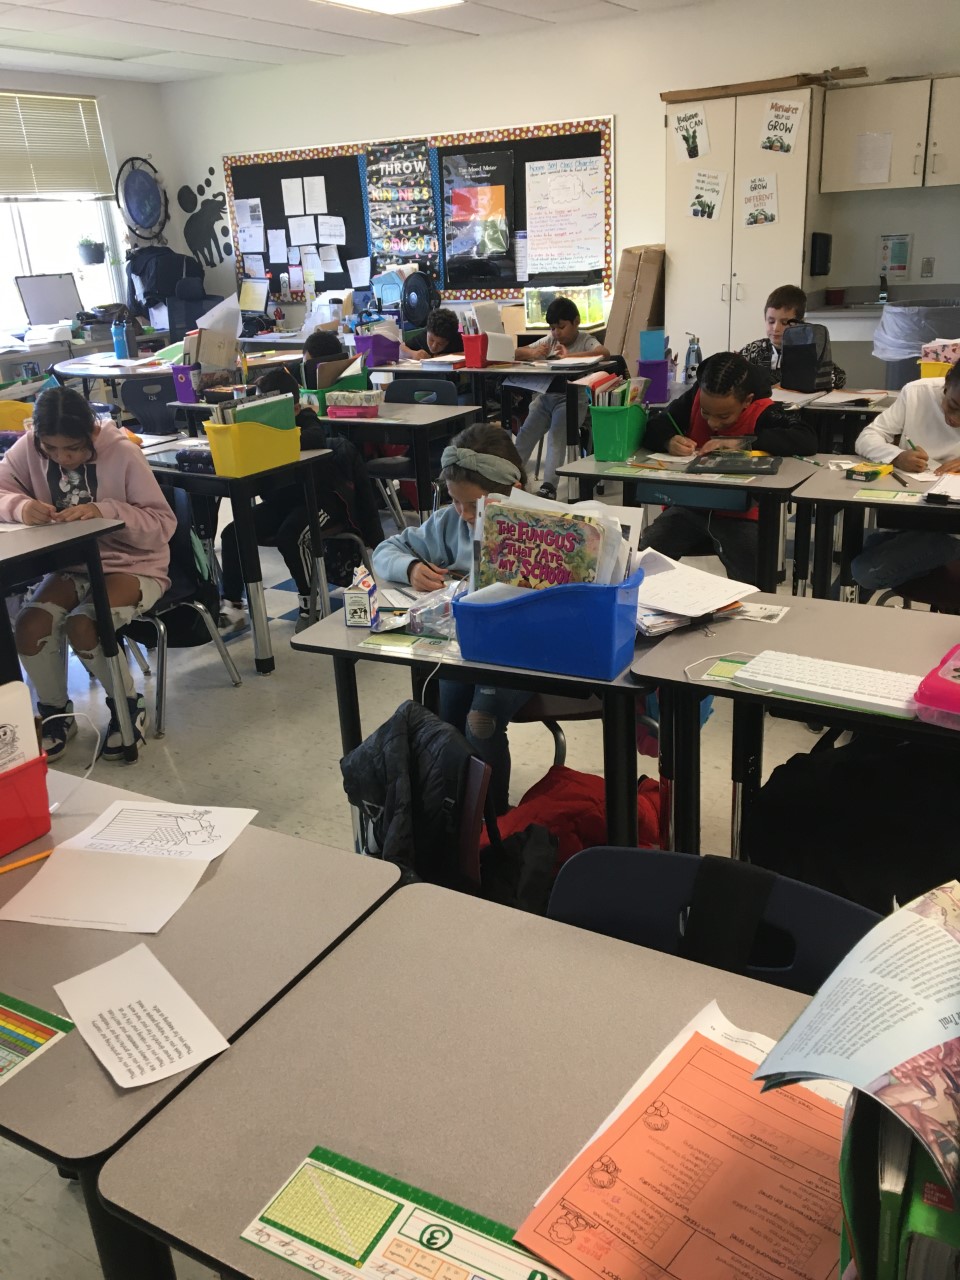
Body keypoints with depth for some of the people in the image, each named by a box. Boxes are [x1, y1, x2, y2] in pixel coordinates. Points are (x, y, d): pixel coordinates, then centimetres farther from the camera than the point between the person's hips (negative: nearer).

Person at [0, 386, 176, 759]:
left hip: (131, 566, -4)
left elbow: (163, 523, -17)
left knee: (82, 624, -29)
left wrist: (105, 511, -33)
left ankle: (128, 706, -1)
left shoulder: (122, 453, -17)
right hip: (71, 566, 4)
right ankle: (55, 712, 7)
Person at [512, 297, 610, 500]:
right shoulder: (549, 341, 18)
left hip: (571, 399, -5)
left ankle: (549, 485, -31)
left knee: (556, 436, -24)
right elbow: (516, 353, 16)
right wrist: (532, 353, -8)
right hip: (545, 396, 5)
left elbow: (604, 352, -19)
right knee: (524, 435, -13)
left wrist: (569, 356, -26)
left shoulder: (585, 340, 3)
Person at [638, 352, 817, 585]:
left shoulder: (763, 412, -13)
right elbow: (651, 429, 1)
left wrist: (742, 442, -31)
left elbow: (807, 440, -26)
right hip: (690, 506, 3)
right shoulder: (694, 398, -4)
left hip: (741, 515, -2)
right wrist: (669, 441, -23)